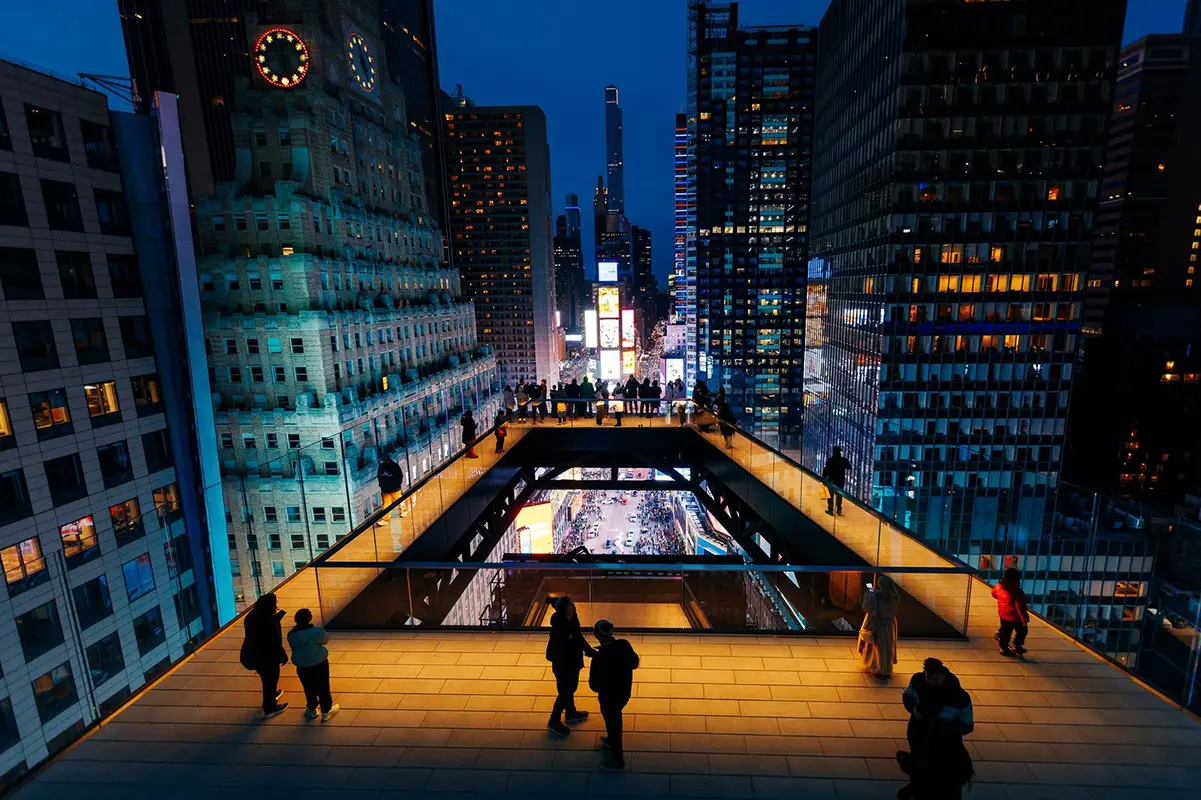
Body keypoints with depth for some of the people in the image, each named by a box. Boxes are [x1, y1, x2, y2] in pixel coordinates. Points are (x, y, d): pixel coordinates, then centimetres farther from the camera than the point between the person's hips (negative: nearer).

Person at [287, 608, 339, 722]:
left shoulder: (291, 634, -7)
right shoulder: (316, 631, -21)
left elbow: (294, 647, 9)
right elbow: (325, 640, -6)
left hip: (301, 666, 4)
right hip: (319, 664, -4)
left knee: (309, 688, 22)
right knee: (323, 687, 12)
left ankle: (311, 710, 38)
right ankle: (326, 711, 24)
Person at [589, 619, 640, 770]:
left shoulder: (599, 658, -34)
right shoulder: (624, 645, -18)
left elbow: (594, 685, -23)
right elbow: (634, 663, 0)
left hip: (610, 697, -6)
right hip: (624, 692, 6)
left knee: (612, 723, 18)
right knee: (614, 719, 32)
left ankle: (617, 760, 38)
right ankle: (612, 741, 57)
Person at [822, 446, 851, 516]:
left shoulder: (830, 461, -16)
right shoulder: (844, 460, -7)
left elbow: (826, 470, -16)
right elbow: (849, 467, 11)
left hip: (831, 480, -3)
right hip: (841, 481, 3)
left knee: (830, 495, 8)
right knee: (839, 495, 16)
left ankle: (830, 510, 10)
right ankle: (839, 510, 23)